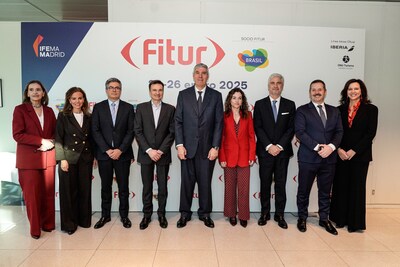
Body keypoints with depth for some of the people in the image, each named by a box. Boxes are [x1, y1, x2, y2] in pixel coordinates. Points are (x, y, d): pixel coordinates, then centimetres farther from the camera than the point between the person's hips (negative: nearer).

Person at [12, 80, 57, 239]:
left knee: (48, 193, 6)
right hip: (28, 159, -3)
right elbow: (17, 134, -8)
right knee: (32, 194, 1)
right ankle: (34, 228, 14)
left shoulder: (49, 111, 13)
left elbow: (55, 132, 14)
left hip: (48, 157, 3)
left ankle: (48, 224, 20)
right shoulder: (20, 110, 1)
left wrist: (50, 142, -8)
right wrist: (41, 141, -15)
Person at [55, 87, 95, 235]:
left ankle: (84, 219, 24)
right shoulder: (63, 116, -2)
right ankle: (69, 223, 18)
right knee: (69, 191, 4)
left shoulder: (89, 117, 8)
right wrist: (62, 159, -13)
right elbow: (58, 139, -6)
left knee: (85, 189, 9)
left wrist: (94, 156, 6)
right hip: (69, 158, -3)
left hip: (85, 158, 3)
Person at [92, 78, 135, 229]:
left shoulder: (128, 108, 5)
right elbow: (95, 131, -1)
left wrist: (120, 150, -12)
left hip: (122, 153, 0)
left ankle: (124, 215, 19)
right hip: (104, 154, 1)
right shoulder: (98, 107, 5)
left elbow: (131, 131, -2)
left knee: (123, 187, 6)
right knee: (106, 187, 11)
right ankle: (105, 215, 24)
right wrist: (107, 150, -11)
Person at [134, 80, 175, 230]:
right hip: (146, 154, 0)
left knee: (162, 186, 7)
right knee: (147, 186, 8)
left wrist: (161, 151, -11)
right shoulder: (141, 108, 3)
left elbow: (172, 132, -2)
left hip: (163, 154, 0)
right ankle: (147, 214, 21)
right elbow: (138, 131, -3)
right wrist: (149, 150, -12)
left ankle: (161, 214, 22)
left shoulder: (170, 109, 3)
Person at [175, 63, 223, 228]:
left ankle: (205, 213, 26)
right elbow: (178, 121, 2)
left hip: (207, 148, 0)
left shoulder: (216, 96, 4)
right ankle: (185, 213, 24)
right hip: (187, 147, 1)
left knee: (205, 182, 9)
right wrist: (179, 145, -6)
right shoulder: (183, 95, 5)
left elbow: (219, 123, 0)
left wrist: (215, 147, -6)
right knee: (186, 182, 9)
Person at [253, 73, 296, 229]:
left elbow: (291, 128, 0)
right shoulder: (260, 104, 4)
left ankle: (280, 215, 16)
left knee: (281, 184, 6)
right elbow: (257, 127, -3)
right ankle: (265, 213, 18)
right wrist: (269, 146, -12)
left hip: (283, 151, 1)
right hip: (265, 151, 0)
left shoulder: (290, 105, 6)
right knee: (265, 183, 7)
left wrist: (280, 146, -11)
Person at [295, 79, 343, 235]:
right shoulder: (302, 111, -1)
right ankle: (302, 218, 24)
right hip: (308, 158, -3)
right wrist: (317, 147, -18)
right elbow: (300, 132, -10)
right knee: (303, 191, 7)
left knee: (325, 191, 13)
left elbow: (339, 132, 6)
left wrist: (331, 147, -13)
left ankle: (324, 219, 29)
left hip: (329, 158, 4)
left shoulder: (334, 111, 13)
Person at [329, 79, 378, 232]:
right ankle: (340, 219, 19)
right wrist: (339, 149, -10)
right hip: (341, 155, 2)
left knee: (356, 187, 4)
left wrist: (354, 150, -12)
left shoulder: (370, 109, 1)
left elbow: (371, 133, -6)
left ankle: (355, 222, 17)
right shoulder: (340, 109, 7)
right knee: (340, 185, 6)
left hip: (360, 155, -2)